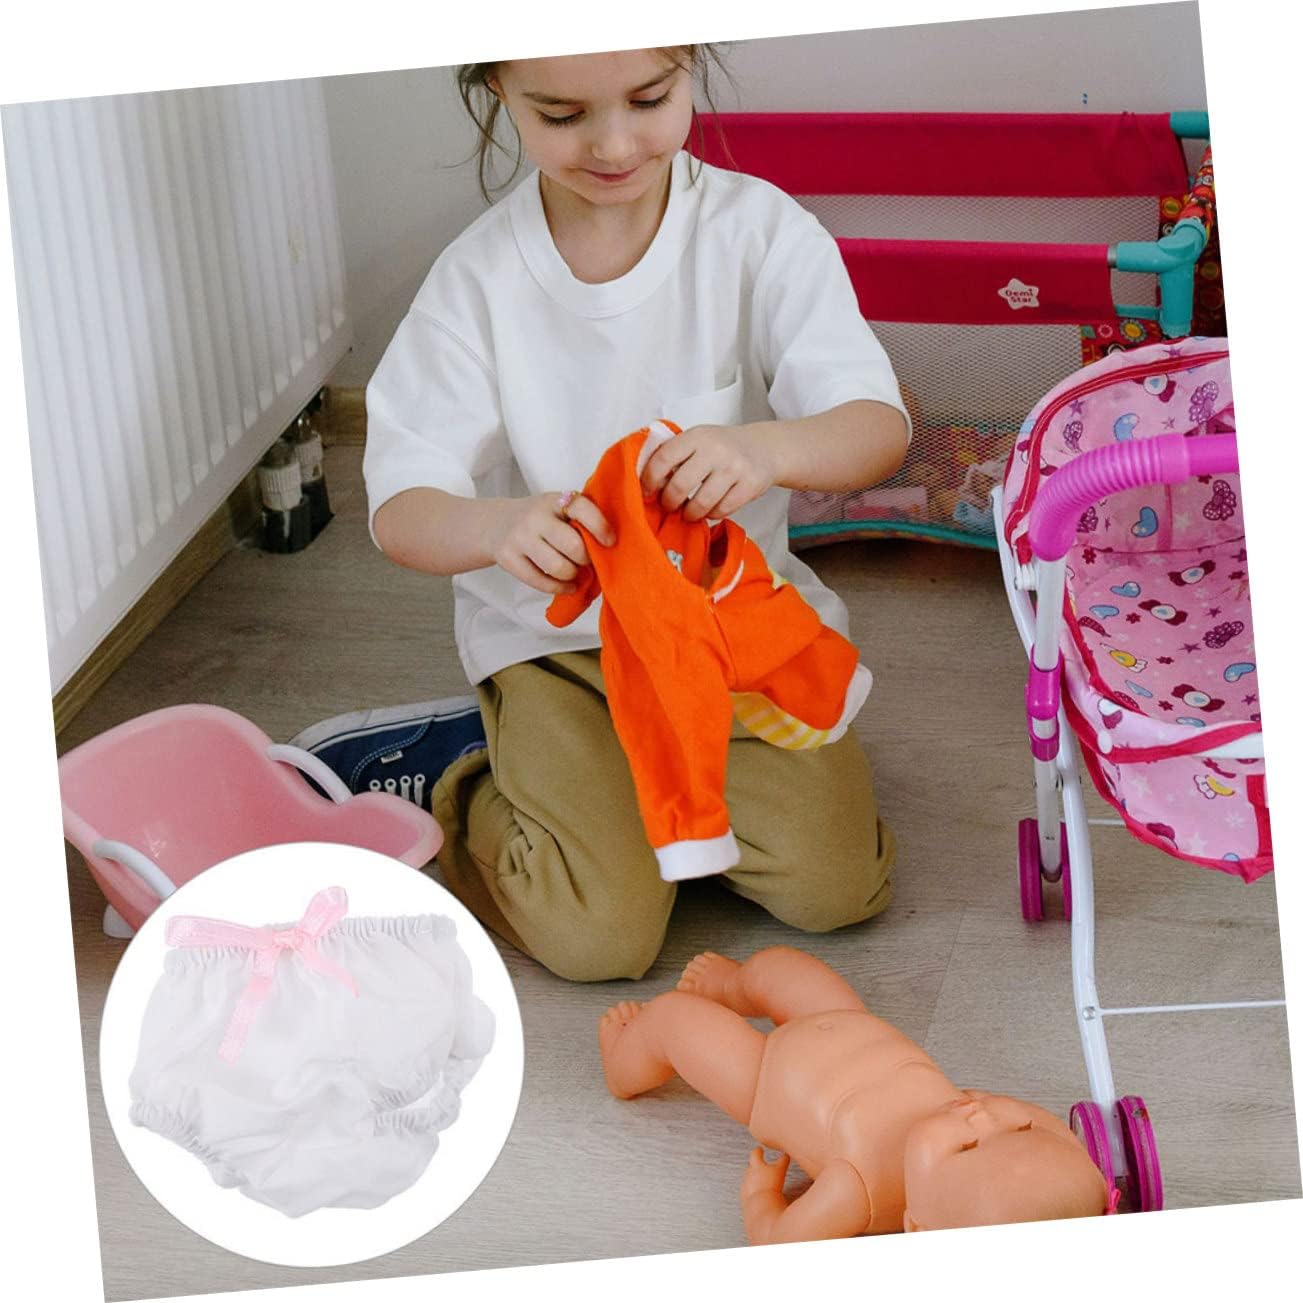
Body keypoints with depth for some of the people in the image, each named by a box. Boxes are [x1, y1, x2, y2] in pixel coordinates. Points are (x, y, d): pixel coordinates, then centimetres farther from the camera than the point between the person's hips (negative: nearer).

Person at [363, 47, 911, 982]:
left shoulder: (757, 229, -12)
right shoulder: (480, 279, -12)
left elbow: (880, 429, -20)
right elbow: (401, 508, -16)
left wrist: (768, 449, -45)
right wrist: (499, 528, -42)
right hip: (554, 636, -1)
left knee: (833, 884, -13)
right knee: (602, 933, -15)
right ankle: (474, 806, 17)